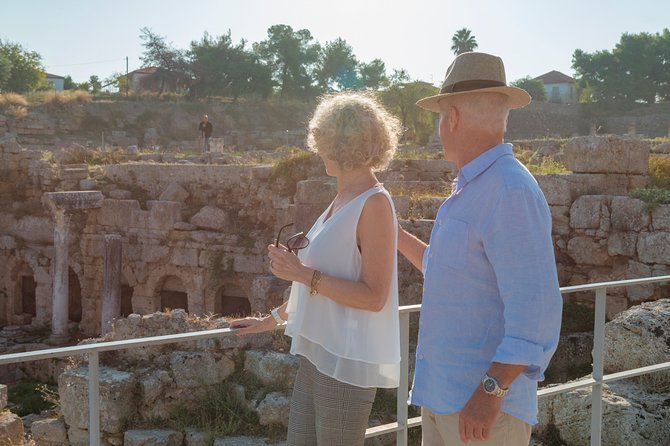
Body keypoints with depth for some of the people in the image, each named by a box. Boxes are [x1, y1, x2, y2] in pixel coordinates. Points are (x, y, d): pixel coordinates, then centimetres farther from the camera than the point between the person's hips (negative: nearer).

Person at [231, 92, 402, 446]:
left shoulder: (374, 204, -14)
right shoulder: (342, 201, 12)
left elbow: (373, 297, -20)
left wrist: (303, 273, -21)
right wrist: (272, 320, 25)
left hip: (347, 362, -8)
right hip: (318, 354, 8)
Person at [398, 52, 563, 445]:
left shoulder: (512, 191, -17)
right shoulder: (471, 191, 15)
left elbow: (536, 310, -23)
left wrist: (491, 392, -25)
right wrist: (395, 234, 30)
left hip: (485, 403, -9)